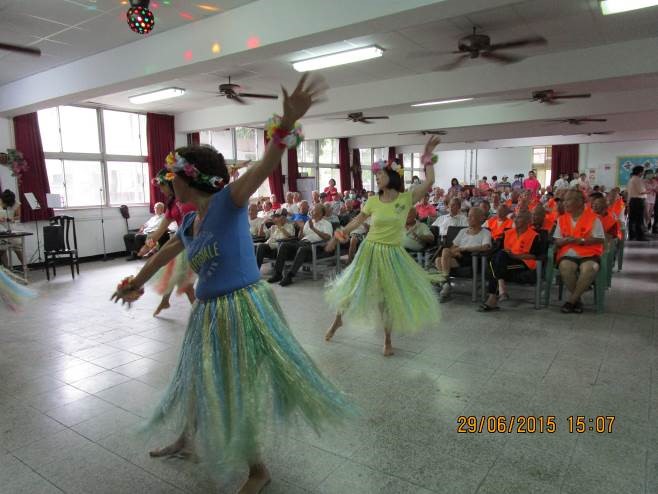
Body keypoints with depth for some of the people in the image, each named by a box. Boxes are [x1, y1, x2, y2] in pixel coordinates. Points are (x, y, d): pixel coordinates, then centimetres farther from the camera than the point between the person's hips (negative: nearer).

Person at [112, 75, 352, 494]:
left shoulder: (228, 203, -14)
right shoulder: (190, 223, 8)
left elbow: (263, 168, -29)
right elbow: (165, 254, 26)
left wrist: (287, 124, -45)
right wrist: (135, 283, 42)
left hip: (242, 310, -8)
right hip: (210, 313, 8)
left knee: (239, 390, 5)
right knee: (202, 381, 25)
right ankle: (187, 440, 51)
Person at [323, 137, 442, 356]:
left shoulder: (406, 198, -6)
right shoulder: (373, 201, -3)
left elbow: (429, 182, -13)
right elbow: (357, 221, 9)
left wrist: (428, 156, -11)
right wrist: (338, 236, 8)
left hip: (393, 255, -1)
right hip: (371, 251, 1)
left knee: (392, 297, 7)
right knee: (354, 289, 10)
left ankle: (387, 339, 26)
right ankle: (338, 320, 38)